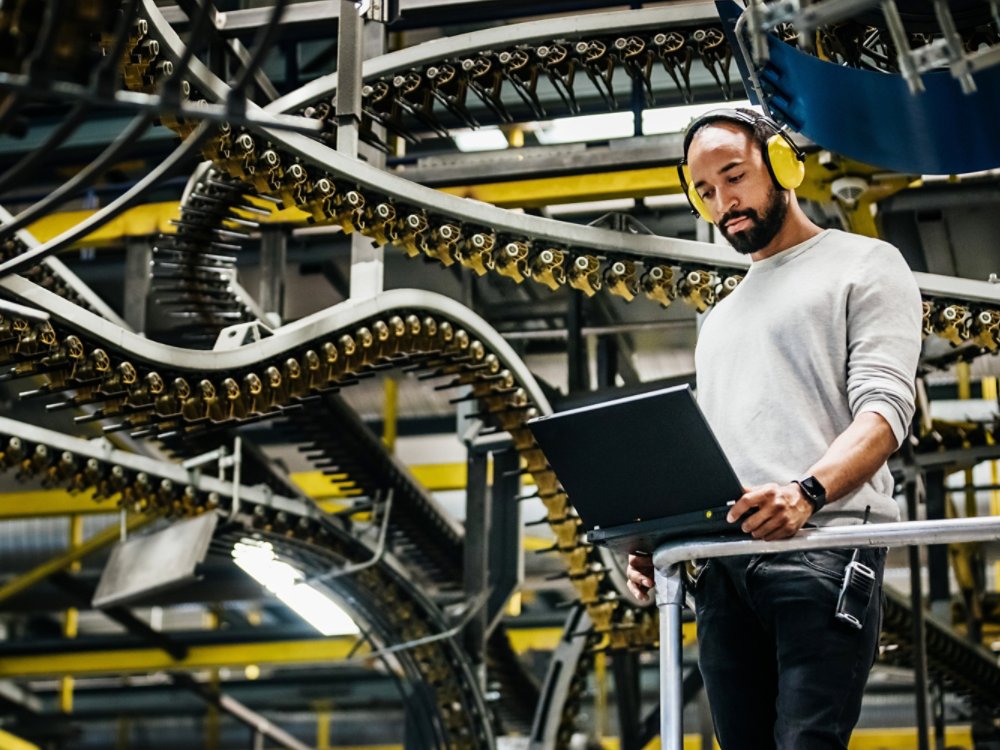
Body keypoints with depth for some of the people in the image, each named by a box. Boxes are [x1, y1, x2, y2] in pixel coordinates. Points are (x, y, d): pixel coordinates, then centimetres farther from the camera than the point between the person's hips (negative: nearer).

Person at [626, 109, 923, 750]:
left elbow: (884, 409, -6)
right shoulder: (721, 318, 31)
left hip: (822, 547, -6)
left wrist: (806, 493, -24)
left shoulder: (864, 265, 10)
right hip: (724, 564, 7)